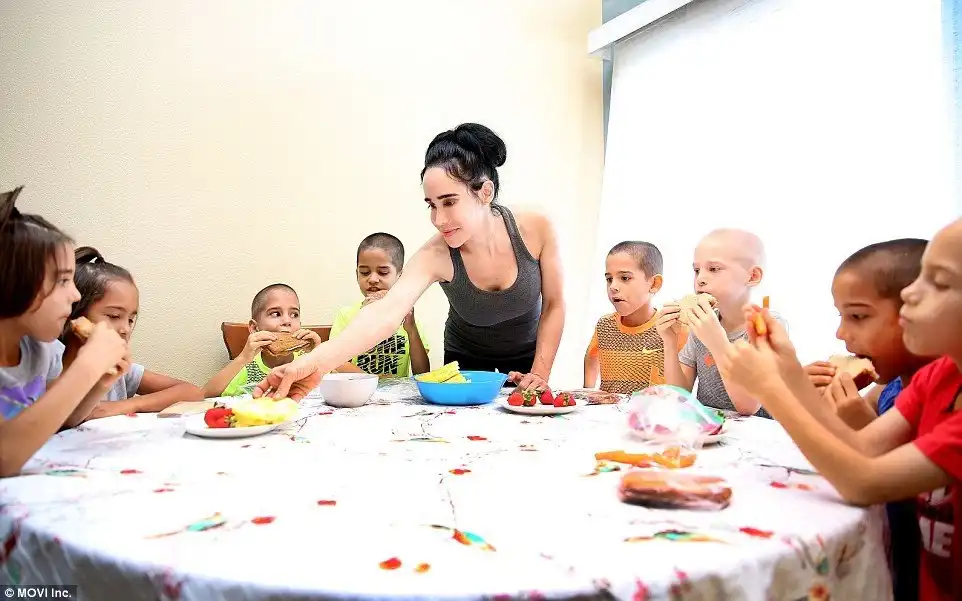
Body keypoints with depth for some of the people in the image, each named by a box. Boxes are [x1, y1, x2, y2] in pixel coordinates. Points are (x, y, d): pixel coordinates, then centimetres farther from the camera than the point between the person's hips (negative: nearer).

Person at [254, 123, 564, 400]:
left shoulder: (536, 229, -28)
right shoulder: (434, 255, -32)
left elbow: (554, 304, -14)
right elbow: (385, 311, -49)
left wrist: (540, 373, -19)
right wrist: (314, 364, -64)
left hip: (526, 356, 1)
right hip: (466, 361, -1)